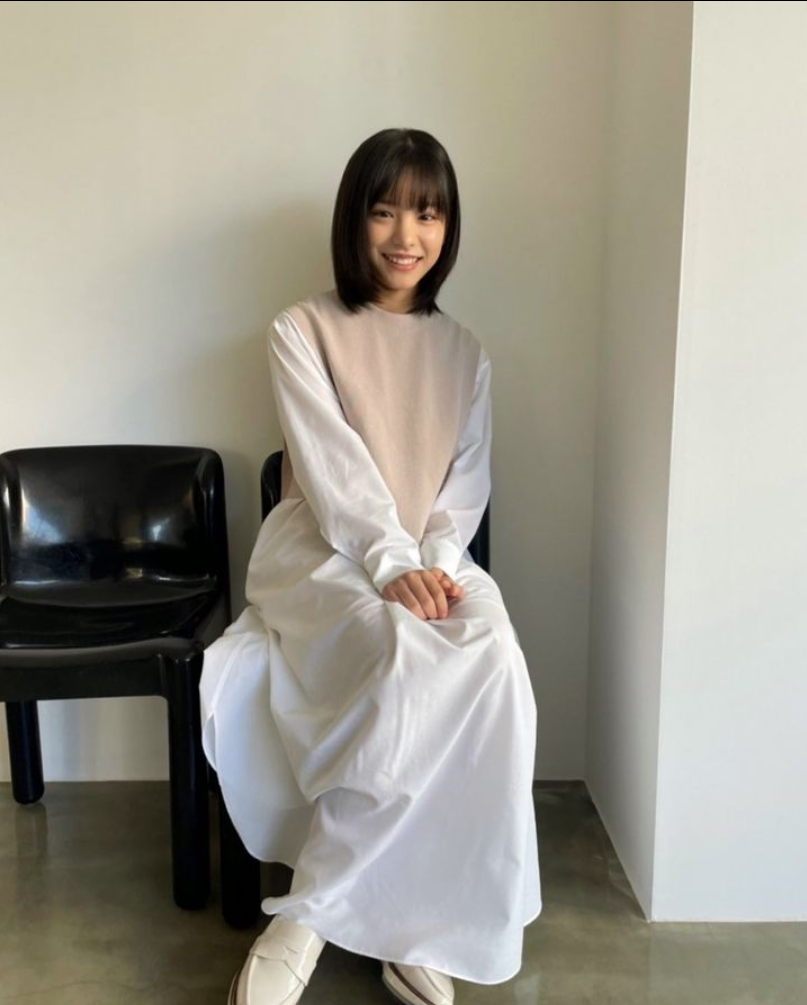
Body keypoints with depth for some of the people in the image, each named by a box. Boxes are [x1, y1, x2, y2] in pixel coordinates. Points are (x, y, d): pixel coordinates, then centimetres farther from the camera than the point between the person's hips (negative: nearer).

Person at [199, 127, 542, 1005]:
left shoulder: (464, 352, 15)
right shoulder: (302, 331, 2)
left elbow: (467, 479, 7)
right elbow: (332, 464, -10)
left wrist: (437, 561, -13)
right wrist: (390, 563, -24)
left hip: (431, 559, 4)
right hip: (321, 550, -3)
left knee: (492, 664, -31)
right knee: (407, 658, -36)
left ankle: (311, 915, -21)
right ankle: (405, 921, -20)